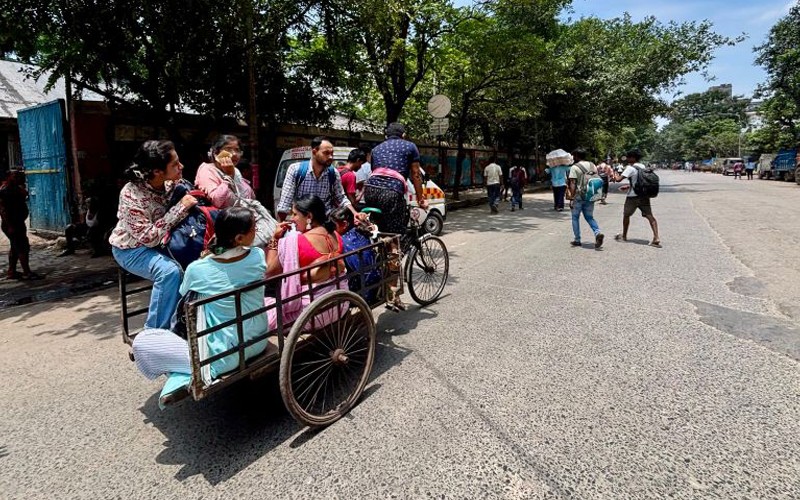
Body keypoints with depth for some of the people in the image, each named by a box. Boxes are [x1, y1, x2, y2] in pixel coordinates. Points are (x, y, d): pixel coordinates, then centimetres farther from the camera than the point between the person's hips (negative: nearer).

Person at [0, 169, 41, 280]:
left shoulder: (15, 189, 13)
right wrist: (9, 225, -24)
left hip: (17, 223, 10)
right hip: (12, 224, -10)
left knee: (15, 247, 15)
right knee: (23, 247, -11)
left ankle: (11, 272, 22)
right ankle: (27, 273, -11)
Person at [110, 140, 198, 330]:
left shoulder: (169, 183, -11)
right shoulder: (132, 195, -28)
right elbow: (149, 238, -32)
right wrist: (180, 208, -35)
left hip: (159, 243, 6)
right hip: (131, 248, -6)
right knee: (170, 271, -31)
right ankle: (155, 331, -16)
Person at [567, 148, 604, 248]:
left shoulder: (574, 167, -9)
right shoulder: (593, 166, 10)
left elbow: (573, 184, -16)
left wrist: (571, 198, -15)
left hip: (578, 197, -5)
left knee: (575, 218, 9)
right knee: (589, 217, 15)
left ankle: (577, 240, 12)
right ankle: (598, 232, -9)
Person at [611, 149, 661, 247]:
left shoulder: (630, 168, -13)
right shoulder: (642, 167, 11)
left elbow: (618, 179, -21)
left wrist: (615, 176, 0)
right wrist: (628, 186, 23)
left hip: (633, 196, -6)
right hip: (644, 195, 6)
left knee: (626, 215, 14)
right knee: (650, 216, 1)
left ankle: (624, 236, 26)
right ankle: (656, 238, -9)